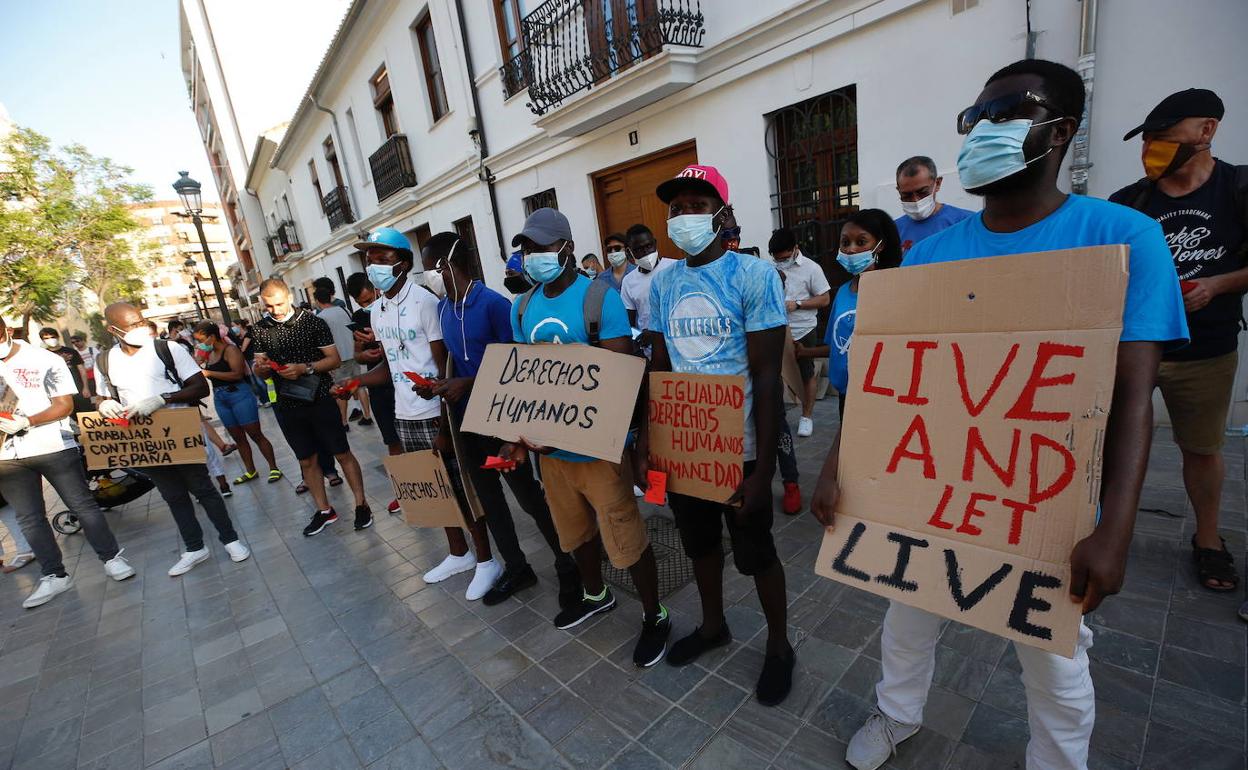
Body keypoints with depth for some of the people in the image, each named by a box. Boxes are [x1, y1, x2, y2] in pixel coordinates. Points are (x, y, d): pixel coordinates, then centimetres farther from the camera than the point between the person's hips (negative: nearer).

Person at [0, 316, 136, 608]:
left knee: (82, 504, 0)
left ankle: (111, 557, 9)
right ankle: (54, 575, 16)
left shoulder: (46, 361, -4)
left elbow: (64, 405, -7)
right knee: (29, 518, 7)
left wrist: (24, 422, -20)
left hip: (54, 447, -4)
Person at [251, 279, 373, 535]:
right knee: (306, 460, 12)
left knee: (342, 454, 2)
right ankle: (324, 510, 26)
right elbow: (260, 370, 12)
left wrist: (305, 368, -22)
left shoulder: (312, 322, -6)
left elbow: (334, 359, -7)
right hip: (286, 406, 4)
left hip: (319, 400, -4)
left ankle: (361, 504, 15)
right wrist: (262, 368, -11)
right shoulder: (260, 330, 6)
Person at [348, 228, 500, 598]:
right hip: (404, 416, 8)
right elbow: (390, 364, 15)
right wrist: (355, 383, -3)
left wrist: (445, 424, -16)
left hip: (434, 415, -7)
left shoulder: (424, 301, -14)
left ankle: (486, 561, 19)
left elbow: (445, 367, -15)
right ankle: (459, 554, 34)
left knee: (461, 487, 3)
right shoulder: (377, 310, 9)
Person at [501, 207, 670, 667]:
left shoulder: (600, 297, -14)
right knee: (575, 532, 24)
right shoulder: (522, 307, 6)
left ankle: (654, 618, 30)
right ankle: (595, 595, 50)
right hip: (548, 446, 7)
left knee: (626, 540, 4)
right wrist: (519, 435, 0)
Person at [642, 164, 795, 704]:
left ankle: (779, 646, 39)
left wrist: (762, 468, -16)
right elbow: (659, 367, 8)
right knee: (699, 543, 22)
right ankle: (712, 625, 48)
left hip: (740, 448, -5)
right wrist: (648, 436, 4)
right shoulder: (663, 284, 3)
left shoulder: (754, 276, -12)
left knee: (755, 553, 11)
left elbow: (766, 376, -14)